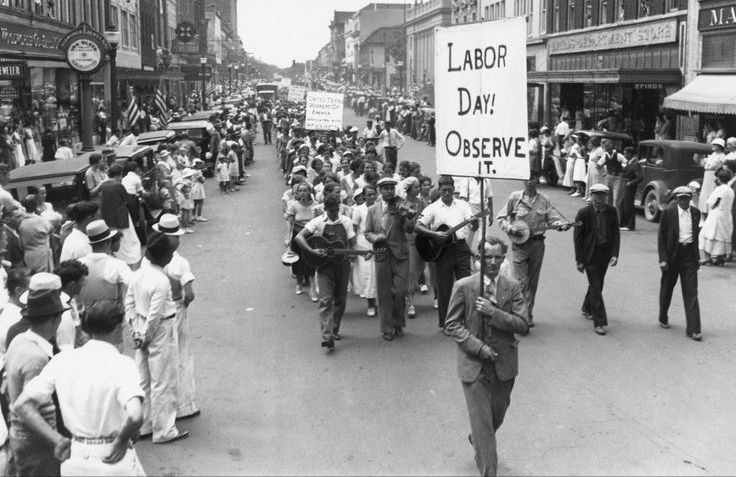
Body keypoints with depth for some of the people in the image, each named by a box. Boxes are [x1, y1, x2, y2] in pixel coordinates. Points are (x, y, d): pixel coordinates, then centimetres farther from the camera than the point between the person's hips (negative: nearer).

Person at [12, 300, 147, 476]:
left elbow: (22, 406, -3)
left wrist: (57, 441, -1)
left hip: (75, 462, 4)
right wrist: (122, 440, -11)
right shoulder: (122, 364, -15)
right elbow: (135, 416, -31)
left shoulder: (61, 361, -2)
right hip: (114, 461, -4)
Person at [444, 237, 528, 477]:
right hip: (474, 364, -3)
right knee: (481, 420, -4)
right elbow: (452, 325, -4)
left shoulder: (513, 288, 0)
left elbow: (522, 325, -7)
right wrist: (478, 347, -15)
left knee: (497, 414, 18)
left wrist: (493, 312, -20)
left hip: (504, 364, 3)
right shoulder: (463, 286, -5)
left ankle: (478, 441, 50)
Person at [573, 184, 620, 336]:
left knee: (597, 284, 18)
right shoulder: (584, 213, -11)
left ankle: (587, 309, 42)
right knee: (596, 287, -7)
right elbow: (577, 237, -7)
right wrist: (579, 260, -9)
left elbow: (616, 234, 2)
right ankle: (599, 322, -5)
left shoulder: (612, 212, -1)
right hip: (590, 255, -4)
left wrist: (615, 254, -9)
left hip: (605, 254, 4)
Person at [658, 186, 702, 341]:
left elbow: (695, 235, 15)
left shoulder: (696, 213, 6)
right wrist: (663, 259, -11)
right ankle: (663, 319, 36)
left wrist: (697, 258, 15)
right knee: (667, 289, 13)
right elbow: (661, 237, -5)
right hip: (672, 254, -2)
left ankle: (693, 329, -5)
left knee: (691, 292, -4)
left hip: (689, 254, 2)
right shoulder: (668, 212, -6)